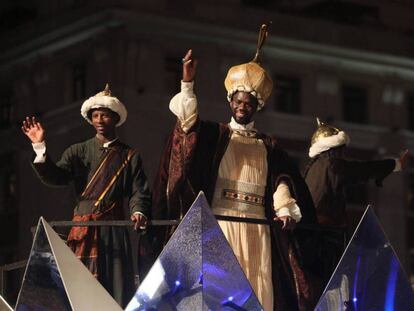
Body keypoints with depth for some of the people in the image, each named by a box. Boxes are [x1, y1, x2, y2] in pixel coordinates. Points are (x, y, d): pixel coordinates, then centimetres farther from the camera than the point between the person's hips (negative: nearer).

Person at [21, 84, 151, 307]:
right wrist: (40, 147, -14)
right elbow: (54, 177, -1)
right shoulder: (78, 152, 12)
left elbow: (139, 192, 4)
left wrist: (138, 212, -17)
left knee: (116, 286, -4)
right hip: (82, 230, 1)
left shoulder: (130, 156, 10)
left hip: (114, 229, -1)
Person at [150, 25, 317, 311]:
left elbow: (281, 181, 8)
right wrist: (188, 84, -21)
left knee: (258, 287, -5)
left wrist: (285, 211, -11)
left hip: (257, 226, 3)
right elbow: (188, 120, -8)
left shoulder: (268, 146, 18)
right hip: (221, 221, -3)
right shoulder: (215, 135, 11)